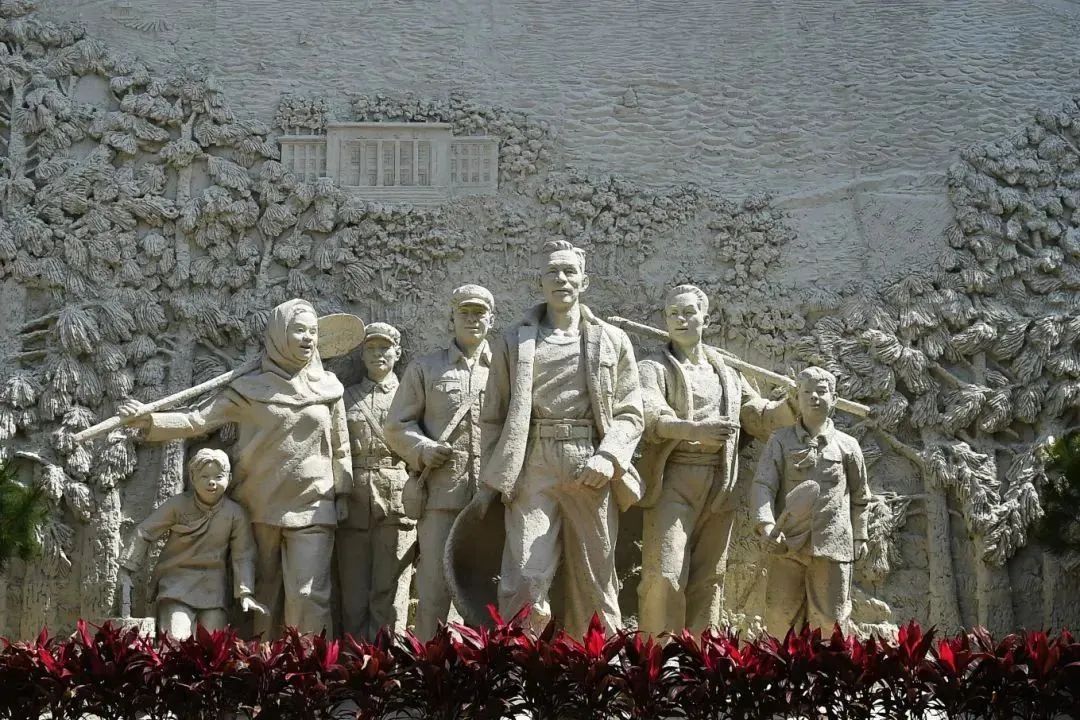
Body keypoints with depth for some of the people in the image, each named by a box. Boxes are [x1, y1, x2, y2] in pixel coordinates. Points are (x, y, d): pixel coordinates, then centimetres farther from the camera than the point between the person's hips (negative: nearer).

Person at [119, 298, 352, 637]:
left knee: (308, 595, -7)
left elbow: (340, 447, 10)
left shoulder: (328, 387, 4)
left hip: (312, 508, 0)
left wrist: (342, 497, 10)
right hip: (261, 507, 0)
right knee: (263, 593, 8)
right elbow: (199, 420, -4)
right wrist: (149, 419, -17)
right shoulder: (250, 389, -1)